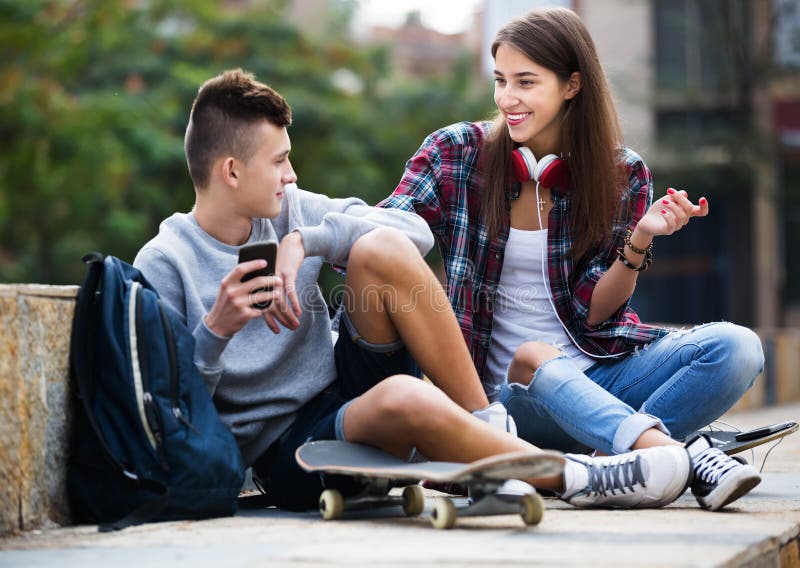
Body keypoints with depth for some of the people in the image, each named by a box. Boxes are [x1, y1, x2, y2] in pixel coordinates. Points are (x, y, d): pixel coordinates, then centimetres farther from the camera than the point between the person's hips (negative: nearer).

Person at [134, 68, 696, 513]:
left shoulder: (287, 210, 9)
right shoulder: (164, 265, -7)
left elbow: (416, 230, -1)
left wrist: (303, 240, -13)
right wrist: (215, 331, -25)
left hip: (348, 393, 6)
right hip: (286, 451, -6)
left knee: (382, 247, -19)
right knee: (403, 397, -40)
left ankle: (489, 426, -16)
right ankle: (575, 479, -23)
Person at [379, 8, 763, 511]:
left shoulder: (621, 173, 2)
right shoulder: (456, 153, 0)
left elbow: (594, 310, -2)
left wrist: (640, 239, -19)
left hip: (605, 372, 2)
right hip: (515, 391, -2)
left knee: (736, 347, -22)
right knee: (531, 356, -37)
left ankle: (619, 454, -34)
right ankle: (679, 451, -46)